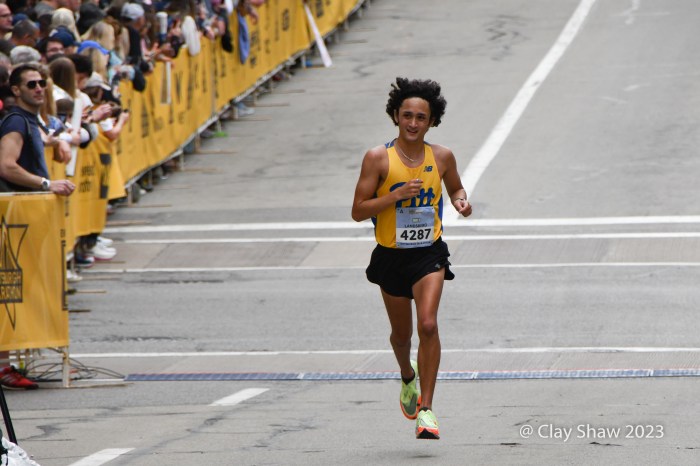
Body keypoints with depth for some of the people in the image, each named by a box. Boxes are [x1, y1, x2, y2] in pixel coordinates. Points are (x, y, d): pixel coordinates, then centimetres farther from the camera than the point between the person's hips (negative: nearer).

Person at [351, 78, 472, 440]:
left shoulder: (442, 157, -1)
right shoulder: (378, 158, -9)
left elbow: (455, 188, 20)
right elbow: (358, 211, -10)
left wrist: (461, 201, -4)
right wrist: (396, 195, -23)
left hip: (429, 254, 0)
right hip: (391, 257, 0)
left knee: (428, 325, -20)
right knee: (401, 333, 16)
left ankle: (426, 408, -16)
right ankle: (408, 376, 51)